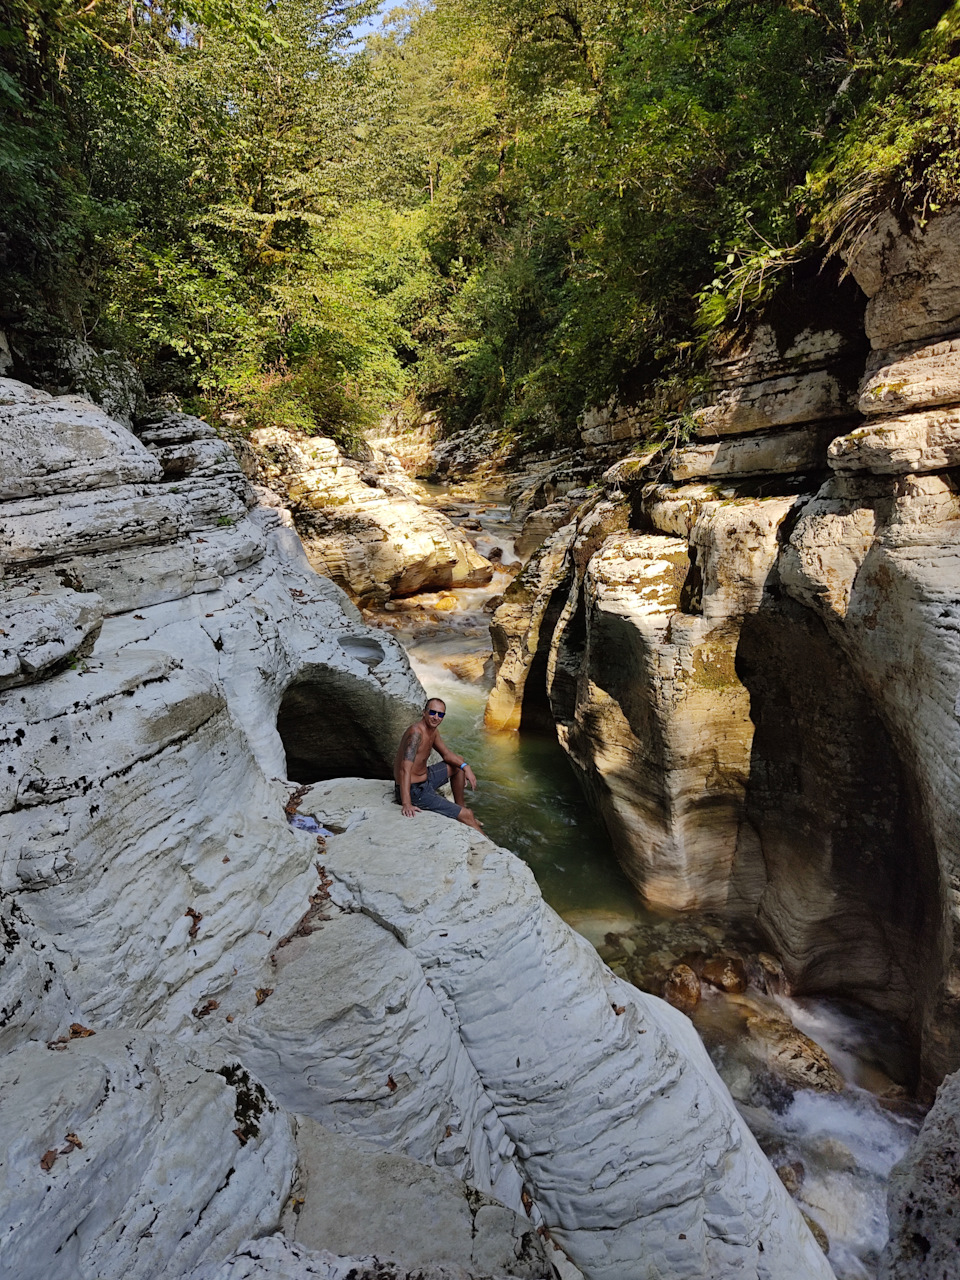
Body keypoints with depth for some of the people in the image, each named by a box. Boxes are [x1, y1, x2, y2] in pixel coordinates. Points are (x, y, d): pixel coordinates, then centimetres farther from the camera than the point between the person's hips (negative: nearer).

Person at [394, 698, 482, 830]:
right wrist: (406, 804, -42)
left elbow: (447, 754, 17)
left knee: (459, 763, 24)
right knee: (467, 815, -9)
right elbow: (405, 769, -34)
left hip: (425, 778, 10)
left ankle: (460, 806, 33)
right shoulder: (416, 733, -26)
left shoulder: (433, 730, 4)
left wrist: (466, 767, -1)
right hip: (414, 791, -10)